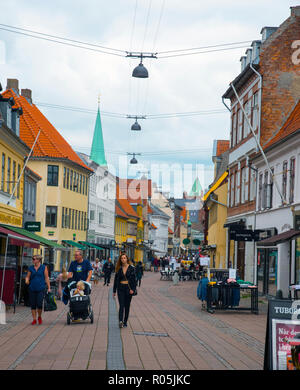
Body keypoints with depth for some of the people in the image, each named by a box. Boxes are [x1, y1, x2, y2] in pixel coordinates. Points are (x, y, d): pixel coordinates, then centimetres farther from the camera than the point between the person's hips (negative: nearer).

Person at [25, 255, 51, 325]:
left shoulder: (44, 268, 3)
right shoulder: (30, 268, 10)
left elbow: (46, 278, 3)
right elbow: (27, 276, 11)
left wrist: (49, 288, -1)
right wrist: (26, 280, -13)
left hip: (41, 288, -3)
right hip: (32, 289, 3)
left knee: (39, 304, -11)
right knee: (33, 305, 3)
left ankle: (39, 317, 14)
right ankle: (34, 319, 15)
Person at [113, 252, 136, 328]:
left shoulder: (131, 268, 0)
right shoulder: (119, 269, 4)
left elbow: (134, 279, 0)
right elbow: (116, 279, 9)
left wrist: (133, 289, -12)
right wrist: (114, 291, 9)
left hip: (128, 289, 0)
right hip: (120, 289, 0)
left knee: (127, 306, 6)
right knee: (121, 305, -11)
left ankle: (125, 322, 15)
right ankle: (120, 321, -22)